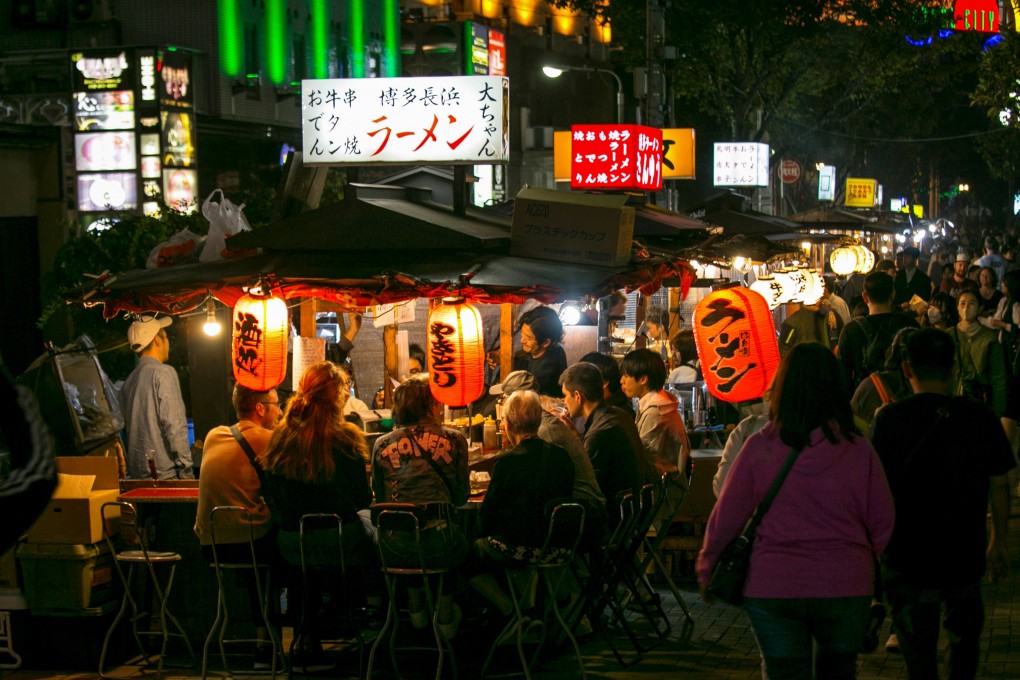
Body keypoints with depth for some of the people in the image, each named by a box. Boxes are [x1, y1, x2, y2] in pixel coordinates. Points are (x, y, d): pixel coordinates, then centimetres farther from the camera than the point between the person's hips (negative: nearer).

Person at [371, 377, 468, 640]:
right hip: (439, 547, -1)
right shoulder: (453, 440, 2)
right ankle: (446, 616, 42)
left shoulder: (382, 445, 5)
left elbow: (380, 498, 14)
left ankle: (417, 610, 46)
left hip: (397, 549, 2)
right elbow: (461, 496, 10)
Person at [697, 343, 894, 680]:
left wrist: (706, 571, 12)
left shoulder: (759, 447, -8)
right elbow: (883, 523, -2)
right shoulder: (859, 450, -7)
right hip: (846, 587, 1)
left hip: (772, 587, -1)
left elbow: (725, 517, -3)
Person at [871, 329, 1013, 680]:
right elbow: (999, 485, 1)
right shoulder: (979, 416, -7)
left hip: (908, 557, -2)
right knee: (965, 633, 25)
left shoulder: (889, 419, -12)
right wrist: (998, 541, 14)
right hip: (966, 555, 2)